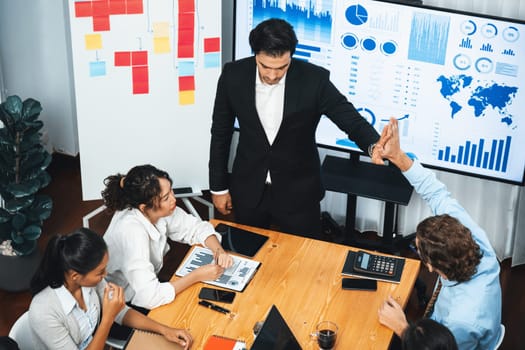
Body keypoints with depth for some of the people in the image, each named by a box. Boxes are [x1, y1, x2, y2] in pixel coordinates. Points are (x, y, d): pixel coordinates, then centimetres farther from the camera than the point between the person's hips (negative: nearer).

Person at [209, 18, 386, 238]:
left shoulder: (313, 79, -18)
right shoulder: (234, 75, -12)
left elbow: (351, 120, -15)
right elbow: (221, 132, -1)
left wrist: (374, 146, -39)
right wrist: (218, 186, 4)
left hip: (298, 193, -1)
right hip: (248, 190, 2)